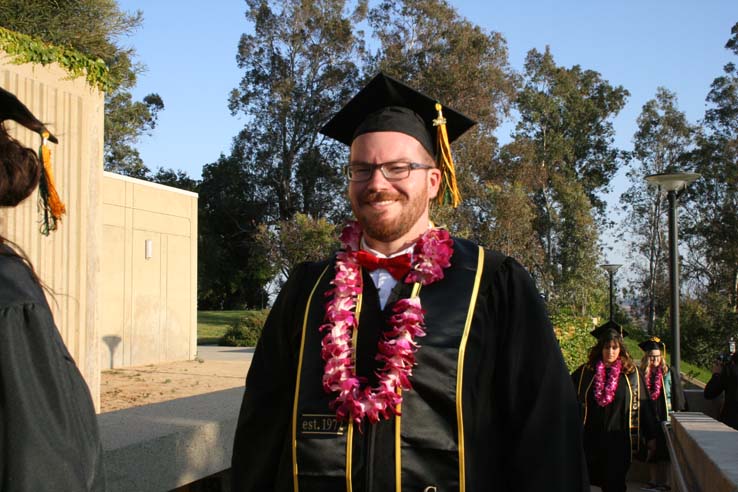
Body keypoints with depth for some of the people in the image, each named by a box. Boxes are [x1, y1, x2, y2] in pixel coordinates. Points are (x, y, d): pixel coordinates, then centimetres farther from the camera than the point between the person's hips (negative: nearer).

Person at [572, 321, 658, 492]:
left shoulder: (631, 374, 3)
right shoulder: (585, 372, 3)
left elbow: (643, 406, 6)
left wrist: (651, 436, 6)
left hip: (619, 440, -1)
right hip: (590, 438, 1)